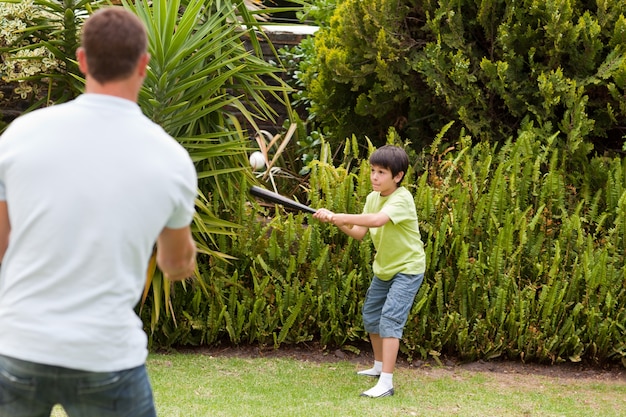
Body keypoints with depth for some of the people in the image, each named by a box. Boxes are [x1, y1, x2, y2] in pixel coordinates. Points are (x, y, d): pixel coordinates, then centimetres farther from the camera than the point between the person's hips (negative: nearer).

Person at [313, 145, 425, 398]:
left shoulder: (401, 199, -25)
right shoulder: (373, 198, -1)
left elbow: (377, 219, -44)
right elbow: (359, 233, -3)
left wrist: (340, 216, -47)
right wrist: (336, 222, -21)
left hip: (407, 269, -9)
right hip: (384, 268, 9)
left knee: (390, 320, -18)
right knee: (370, 317, 19)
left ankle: (386, 383, -20)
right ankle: (379, 367, 39)